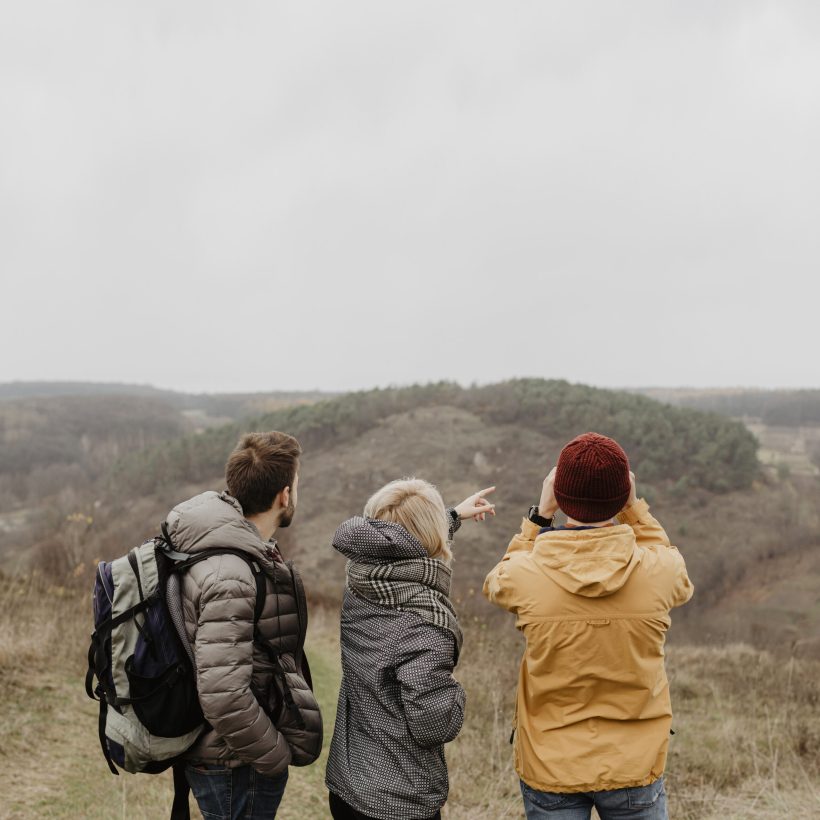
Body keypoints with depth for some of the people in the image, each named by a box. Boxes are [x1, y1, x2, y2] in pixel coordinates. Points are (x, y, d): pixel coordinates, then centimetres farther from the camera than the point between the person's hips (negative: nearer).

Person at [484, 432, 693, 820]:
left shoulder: (525, 574, -18)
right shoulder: (659, 571, -17)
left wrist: (540, 514, 5)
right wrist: (634, 508, 7)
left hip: (548, 767, 0)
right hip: (634, 766, 0)